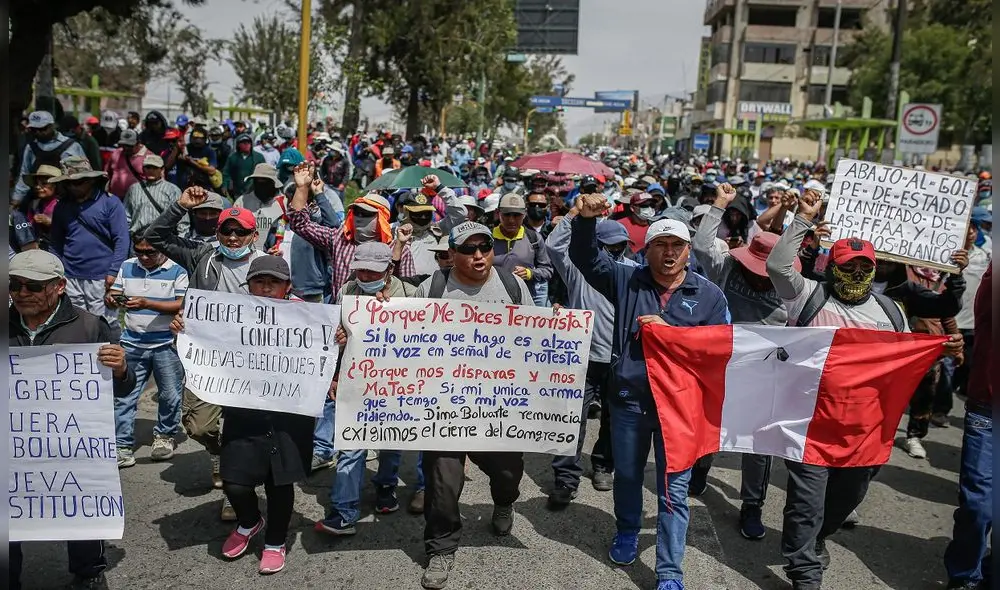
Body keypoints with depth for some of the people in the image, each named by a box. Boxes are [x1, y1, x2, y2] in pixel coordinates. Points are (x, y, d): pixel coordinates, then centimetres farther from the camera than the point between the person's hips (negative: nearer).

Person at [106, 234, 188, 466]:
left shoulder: (177, 270, -5)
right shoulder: (127, 267, 8)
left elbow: (182, 305, -14)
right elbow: (114, 294, 12)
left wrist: (146, 303, -24)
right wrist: (111, 299, -13)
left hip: (166, 345, -3)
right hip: (133, 343, 3)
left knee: (170, 395, 8)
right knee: (124, 395, 1)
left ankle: (164, 436, 30)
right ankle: (122, 446, 8)